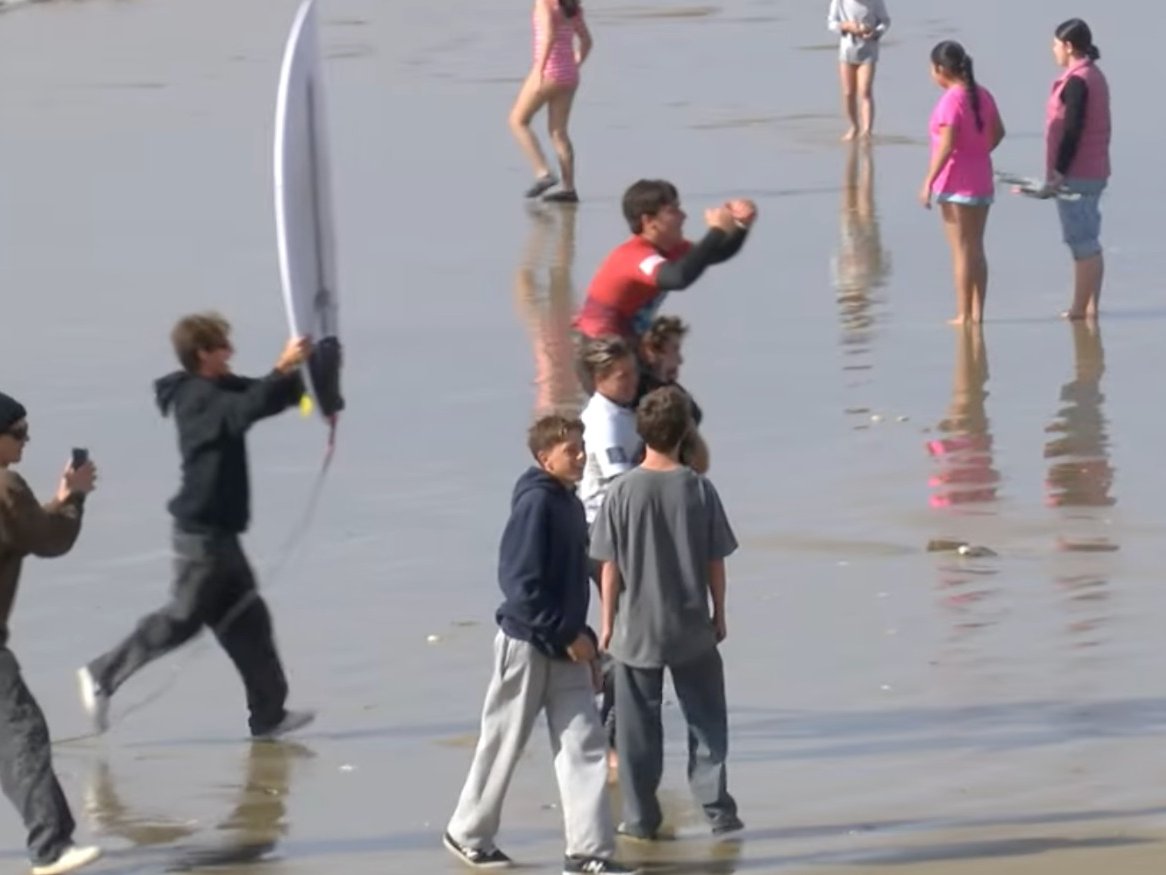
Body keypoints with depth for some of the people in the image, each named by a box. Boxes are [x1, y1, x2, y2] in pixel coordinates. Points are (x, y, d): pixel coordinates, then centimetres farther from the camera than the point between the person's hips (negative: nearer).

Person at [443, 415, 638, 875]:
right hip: (528, 643, -8)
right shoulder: (535, 503, -17)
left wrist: (583, 639, 11)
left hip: (565, 647, 8)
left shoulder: (571, 505, 9)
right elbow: (521, 582, -22)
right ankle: (468, 833, 23)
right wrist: (567, 635, -19)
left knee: (584, 746, 0)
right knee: (503, 745, 6)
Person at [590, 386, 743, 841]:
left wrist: (608, 622, 4)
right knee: (706, 719, 12)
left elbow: (610, 565, -6)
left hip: (636, 629, -1)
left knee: (638, 727, 8)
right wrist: (718, 615, 11)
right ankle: (717, 806, 7)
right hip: (692, 629, 1)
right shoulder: (699, 489, -7)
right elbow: (716, 561, -1)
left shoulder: (623, 491, -10)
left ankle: (641, 817, 10)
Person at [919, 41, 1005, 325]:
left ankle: (964, 314, 1)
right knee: (977, 249, 13)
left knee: (962, 251, -2)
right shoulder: (982, 96, 6)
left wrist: (929, 182, -18)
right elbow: (998, 132, 16)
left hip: (956, 184, -8)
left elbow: (946, 146, -23)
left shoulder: (951, 101, -19)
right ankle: (977, 312, 15)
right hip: (982, 182, 8)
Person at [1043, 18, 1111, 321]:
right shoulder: (1096, 77, 13)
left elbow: (1072, 130, -21)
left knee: (1081, 243, -7)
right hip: (1096, 174, 10)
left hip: (1075, 175, -10)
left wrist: (1058, 171, -19)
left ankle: (1080, 307, -5)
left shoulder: (1076, 82, -16)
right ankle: (1090, 306, 13)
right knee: (1089, 242, 11)